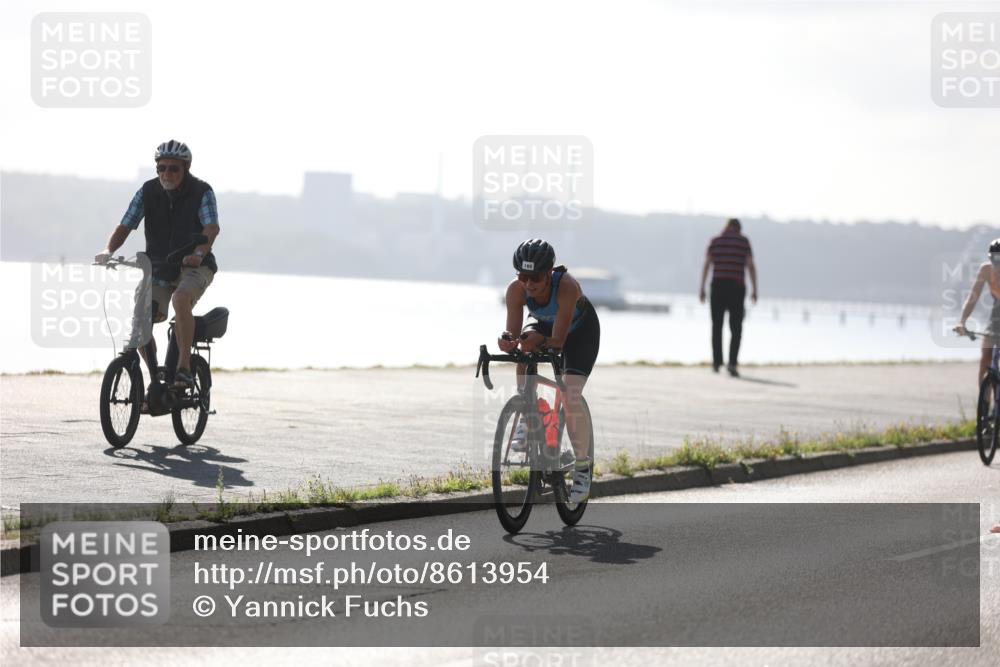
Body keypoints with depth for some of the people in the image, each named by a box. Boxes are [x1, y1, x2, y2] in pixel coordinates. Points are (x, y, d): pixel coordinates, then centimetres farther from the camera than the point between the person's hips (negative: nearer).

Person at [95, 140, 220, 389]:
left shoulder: (202, 192, -11)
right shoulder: (148, 191, -2)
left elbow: (211, 228, -25)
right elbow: (125, 226, -5)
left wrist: (199, 253, -45)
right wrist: (108, 251, -25)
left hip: (194, 267, -4)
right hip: (159, 269, 4)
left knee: (180, 299, -35)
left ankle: (184, 366, -27)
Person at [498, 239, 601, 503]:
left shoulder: (567, 286, -40)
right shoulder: (516, 289, -29)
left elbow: (558, 339, -40)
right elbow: (513, 332, -31)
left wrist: (540, 340, -59)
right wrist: (508, 341, -53)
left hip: (581, 330, -4)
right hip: (544, 325, 4)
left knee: (571, 397, -17)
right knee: (525, 346, -31)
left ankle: (583, 466, -3)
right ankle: (526, 417, -18)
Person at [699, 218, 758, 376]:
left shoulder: (715, 241, 8)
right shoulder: (744, 241, 3)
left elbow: (706, 265, 1)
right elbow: (751, 266, -3)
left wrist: (702, 289, 2)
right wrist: (755, 290, 0)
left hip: (718, 286, 2)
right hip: (736, 287, -2)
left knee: (716, 326, 17)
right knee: (736, 329, 2)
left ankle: (716, 362, 20)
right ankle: (732, 363, -15)